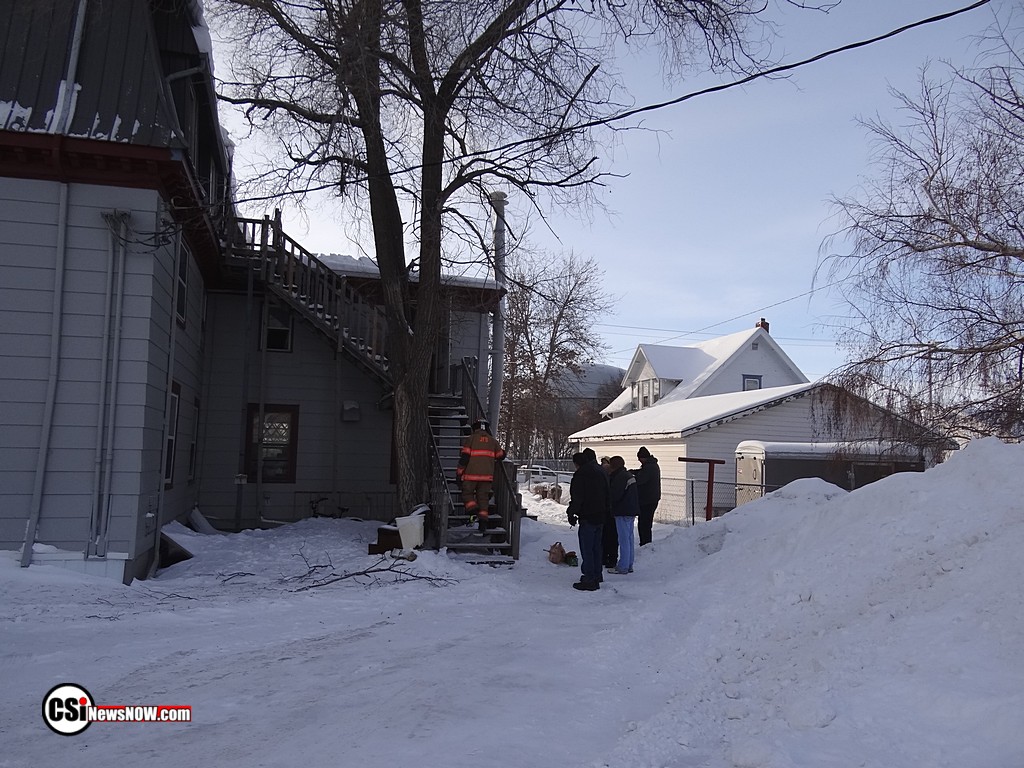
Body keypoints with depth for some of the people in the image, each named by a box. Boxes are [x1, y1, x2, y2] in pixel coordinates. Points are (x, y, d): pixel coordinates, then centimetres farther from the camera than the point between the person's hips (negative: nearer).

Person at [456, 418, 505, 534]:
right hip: (487, 475, 3)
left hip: (471, 474, -3)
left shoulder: (471, 439, 1)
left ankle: (472, 508, -15)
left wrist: (459, 472, 0)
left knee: (467, 493, 11)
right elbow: (501, 455, 18)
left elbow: (464, 456, -5)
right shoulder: (492, 441, 13)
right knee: (483, 497, 9)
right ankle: (483, 521, 1)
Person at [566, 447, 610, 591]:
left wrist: (571, 513, -7)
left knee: (586, 548, -5)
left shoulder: (581, 474, -12)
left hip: (587, 516, -9)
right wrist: (606, 511, 22)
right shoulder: (601, 472, 15)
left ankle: (590, 580, -6)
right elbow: (608, 495, 19)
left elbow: (577, 497, -15)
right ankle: (596, 575, 27)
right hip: (600, 516, 9)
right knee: (596, 547, 18)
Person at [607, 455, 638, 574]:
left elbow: (614, 495, -20)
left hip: (623, 512, -10)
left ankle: (623, 567, -1)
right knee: (629, 538, 14)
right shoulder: (629, 475, 15)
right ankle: (629, 565, 21)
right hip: (631, 511, 10)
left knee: (624, 539, -5)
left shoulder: (620, 477, -17)